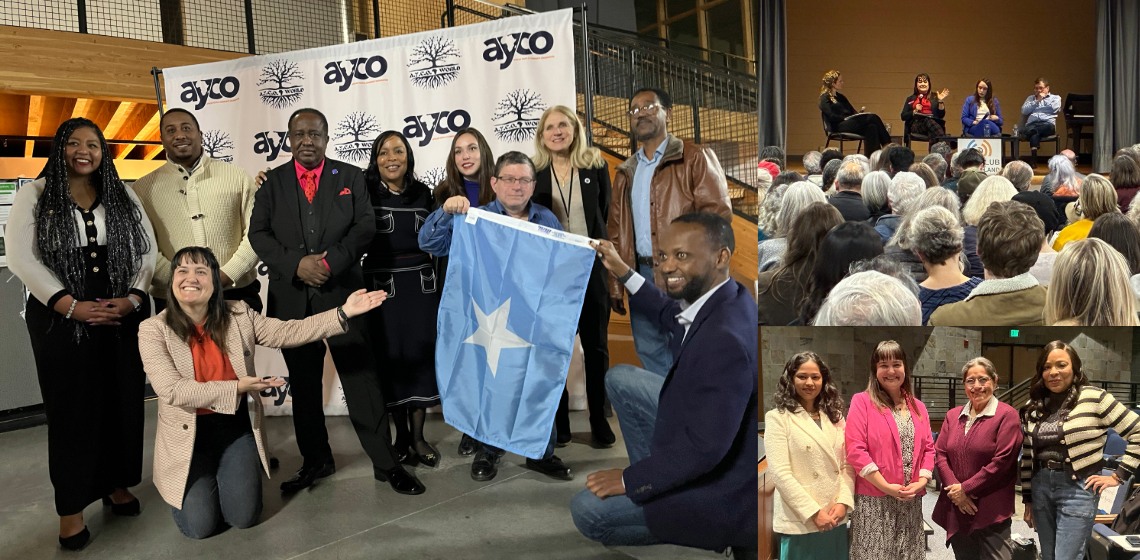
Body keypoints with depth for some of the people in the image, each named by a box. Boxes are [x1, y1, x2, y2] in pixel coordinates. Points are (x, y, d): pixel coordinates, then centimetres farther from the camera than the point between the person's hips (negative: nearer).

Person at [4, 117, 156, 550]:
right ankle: (71, 507, 12)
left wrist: (133, 298, -9)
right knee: (72, 408, 2)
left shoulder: (123, 196, 9)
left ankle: (117, 484, 25)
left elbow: (146, 249, 6)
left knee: (123, 401, 7)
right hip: (62, 320, -2)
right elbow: (21, 256, -6)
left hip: (124, 317, 3)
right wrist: (70, 306, -14)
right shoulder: (36, 195, 2)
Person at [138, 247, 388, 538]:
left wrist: (343, 313, -17)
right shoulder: (153, 330, -12)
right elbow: (173, 390, -20)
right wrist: (236, 388, -27)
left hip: (234, 425, 2)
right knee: (200, 525, -6)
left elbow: (286, 332, -7)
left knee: (243, 517, -2)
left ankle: (227, 473, 30)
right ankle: (196, 484, 28)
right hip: (188, 434, -2)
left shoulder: (238, 315, -4)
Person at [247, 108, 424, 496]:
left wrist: (331, 261, -16)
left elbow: (365, 226, -2)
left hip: (341, 292, -2)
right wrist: (297, 264, -14)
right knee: (303, 385, 11)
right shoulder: (272, 182, 9)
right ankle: (315, 460, 26)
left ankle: (385, 463, 6)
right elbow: (258, 234, 1)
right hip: (291, 298, 2)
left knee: (363, 378, -3)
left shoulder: (350, 177, 7)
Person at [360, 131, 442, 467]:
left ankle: (418, 437, 18)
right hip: (382, 287, -3)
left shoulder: (422, 193, 8)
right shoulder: (364, 192, -2)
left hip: (421, 287, 3)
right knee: (391, 360, 3)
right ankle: (402, 437, 19)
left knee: (421, 357, 6)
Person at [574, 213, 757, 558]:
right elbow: (674, 318, 19)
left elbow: (705, 447, -32)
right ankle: (656, 476, 18)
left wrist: (630, 480, -19)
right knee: (620, 378, 12)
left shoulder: (725, 339, -34)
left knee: (587, 511, -6)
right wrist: (624, 273, 18)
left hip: (722, 481, -9)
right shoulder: (726, 298, -5)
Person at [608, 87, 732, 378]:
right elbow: (616, 230, 15)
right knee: (650, 352, 13)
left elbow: (717, 213, -10)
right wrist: (615, 286, 10)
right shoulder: (625, 172, 17)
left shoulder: (696, 158, -1)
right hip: (641, 276, 6)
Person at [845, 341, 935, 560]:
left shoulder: (918, 407, 13)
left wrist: (921, 482, -5)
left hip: (912, 501, 5)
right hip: (874, 501, -5)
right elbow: (855, 451, -11)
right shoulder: (862, 402, -4)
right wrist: (887, 487, -14)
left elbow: (929, 448, 12)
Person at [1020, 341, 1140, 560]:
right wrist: (1027, 500, 13)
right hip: (1040, 487, 5)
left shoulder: (1094, 397, -8)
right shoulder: (1033, 407, 7)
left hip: (1077, 488, -5)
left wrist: (1118, 476, -7)